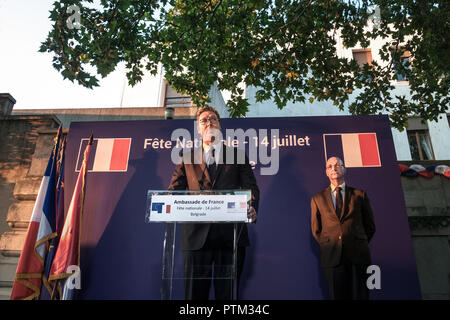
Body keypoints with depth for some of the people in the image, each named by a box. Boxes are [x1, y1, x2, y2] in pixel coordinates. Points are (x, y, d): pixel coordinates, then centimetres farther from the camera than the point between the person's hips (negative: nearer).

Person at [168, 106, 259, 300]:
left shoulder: (237, 155, 16)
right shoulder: (188, 158, 17)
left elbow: (251, 188, 7)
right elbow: (175, 189, 9)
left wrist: (252, 208, -14)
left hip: (230, 233, 0)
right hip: (196, 234, 1)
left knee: (227, 294, 3)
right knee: (194, 294, 3)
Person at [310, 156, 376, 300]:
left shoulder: (359, 195, 9)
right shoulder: (318, 199, 10)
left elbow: (370, 226, 14)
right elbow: (316, 230, 15)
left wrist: (358, 246, 10)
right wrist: (328, 246, 6)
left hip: (357, 256, 0)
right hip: (332, 257, 0)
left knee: (360, 296, 4)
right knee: (338, 296, 4)